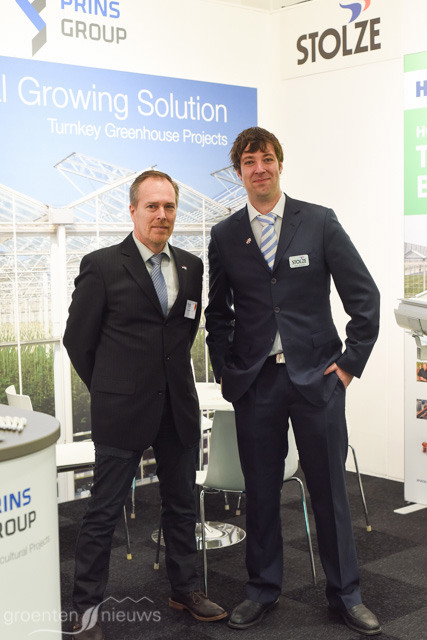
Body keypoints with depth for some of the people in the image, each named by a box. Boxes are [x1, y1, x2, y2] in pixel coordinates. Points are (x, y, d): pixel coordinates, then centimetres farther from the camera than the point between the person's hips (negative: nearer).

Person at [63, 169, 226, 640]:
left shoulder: (191, 267, 7)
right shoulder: (101, 266, -7)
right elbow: (77, 338, -2)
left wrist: (172, 379, 11)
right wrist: (111, 389, 3)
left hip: (179, 407, 5)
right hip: (122, 410, -5)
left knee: (181, 505, 16)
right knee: (104, 512, 4)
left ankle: (184, 590, 33)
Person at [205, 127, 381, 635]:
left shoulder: (320, 223, 0)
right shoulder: (225, 236, 5)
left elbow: (364, 296, 1)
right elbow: (218, 312, 12)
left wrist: (350, 362, -3)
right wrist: (226, 373, 5)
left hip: (315, 378, -1)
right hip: (254, 383, 2)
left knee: (329, 490, 7)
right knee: (260, 492, 10)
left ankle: (344, 594, 24)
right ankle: (262, 591, 27)